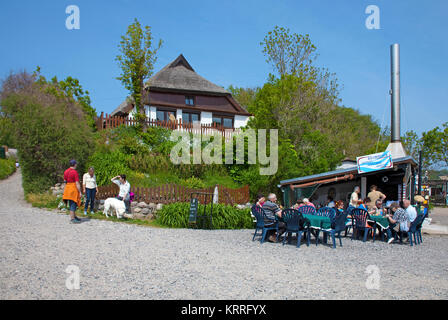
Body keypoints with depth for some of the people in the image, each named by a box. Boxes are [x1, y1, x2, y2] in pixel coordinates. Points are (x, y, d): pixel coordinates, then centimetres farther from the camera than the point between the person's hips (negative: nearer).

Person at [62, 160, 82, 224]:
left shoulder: (66, 171, 8)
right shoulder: (75, 172, -15)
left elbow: (65, 181, 14)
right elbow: (77, 183, -17)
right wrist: (80, 192, -13)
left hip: (67, 188, 8)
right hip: (74, 189, -8)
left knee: (72, 204, 17)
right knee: (73, 204, -4)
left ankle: (74, 216, 26)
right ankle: (72, 219, -3)